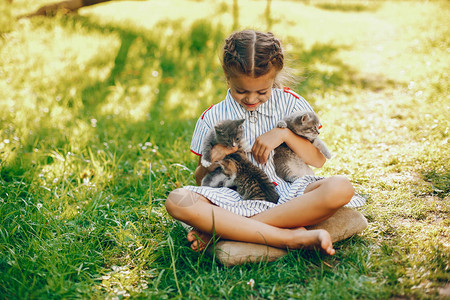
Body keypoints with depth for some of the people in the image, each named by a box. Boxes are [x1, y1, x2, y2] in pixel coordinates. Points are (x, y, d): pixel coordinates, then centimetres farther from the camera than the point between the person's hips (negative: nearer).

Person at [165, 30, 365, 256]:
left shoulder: (289, 104, 6)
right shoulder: (212, 119, 5)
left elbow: (318, 161, 5)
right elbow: (200, 179, 10)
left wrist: (284, 134, -10)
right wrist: (210, 164, -13)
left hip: (284, 194, 1)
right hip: (237, 199, 0)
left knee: (340, 188, -31)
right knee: (177, 201, -29)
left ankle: (221, 229, -28)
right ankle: (287, 236, -34)